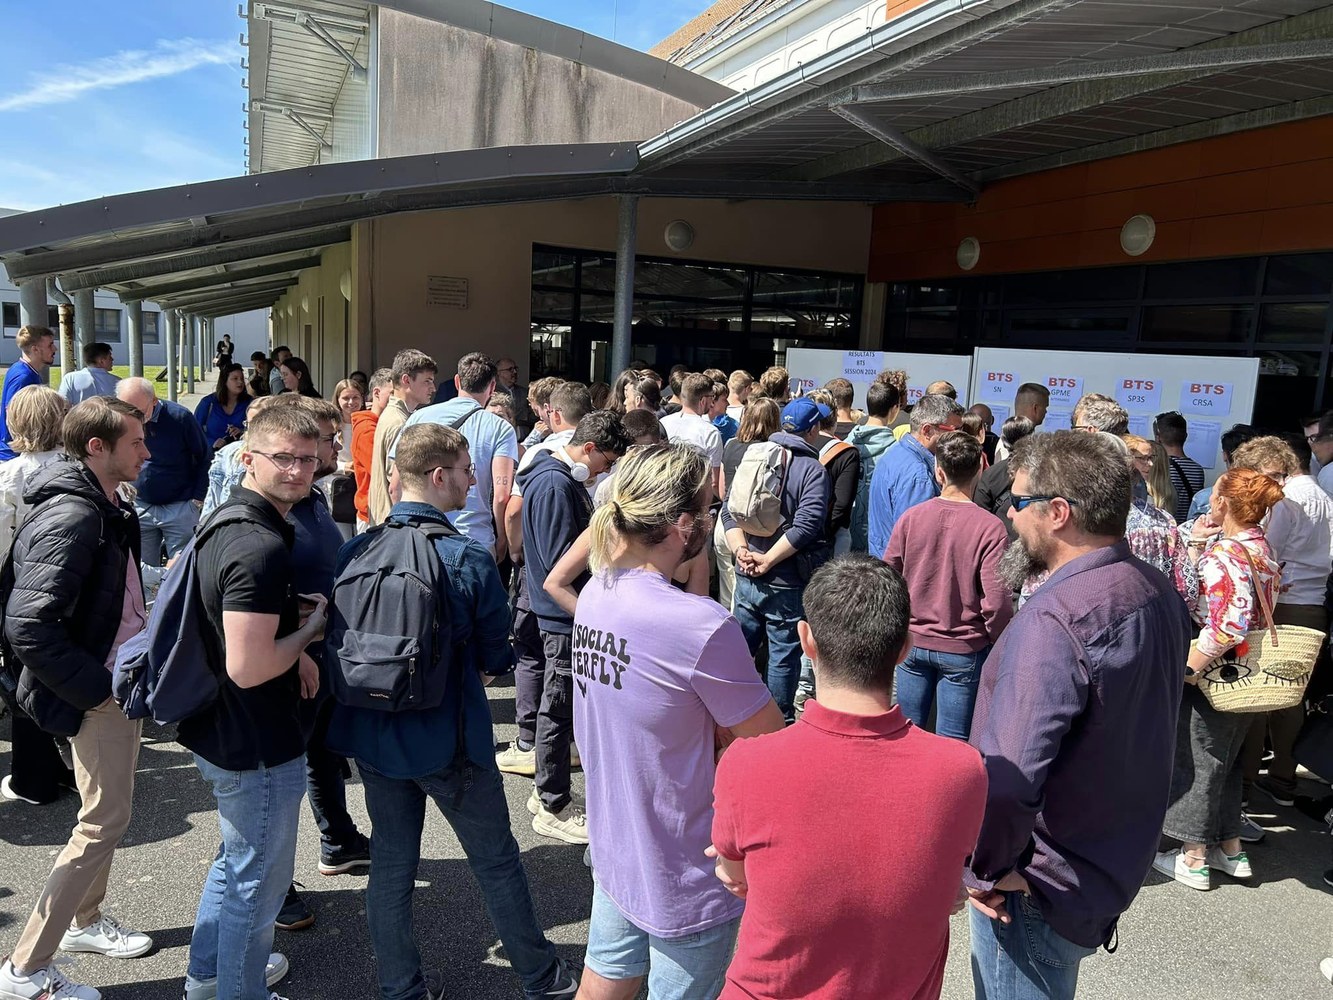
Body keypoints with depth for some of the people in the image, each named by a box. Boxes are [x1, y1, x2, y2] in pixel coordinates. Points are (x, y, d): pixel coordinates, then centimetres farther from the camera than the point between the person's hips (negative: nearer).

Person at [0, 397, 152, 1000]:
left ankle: (86, 922, 40)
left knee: (106, 814, 22)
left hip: (120, 681, 10)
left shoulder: (107, 509, 7)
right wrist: (98, 690, -22)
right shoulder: (69, 517, -24)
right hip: (96, 695, -10)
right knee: (103, 824, -1)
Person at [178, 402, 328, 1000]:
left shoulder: (226, 521, 5)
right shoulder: (262, 547, -28)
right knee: (258, 881, 11)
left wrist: (295, 651, 5)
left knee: (236, 858, 30)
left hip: (217, 732, 10)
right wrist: (310, 631, -15)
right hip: (257, 747, -10)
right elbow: (248, 667, -32)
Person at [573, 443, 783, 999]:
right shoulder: (701, 626, -31)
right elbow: (773, 743, -18)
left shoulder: (596, 593, -5)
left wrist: (711, 728, -10)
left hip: (612, 848, 7)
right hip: (685, 874, -7)